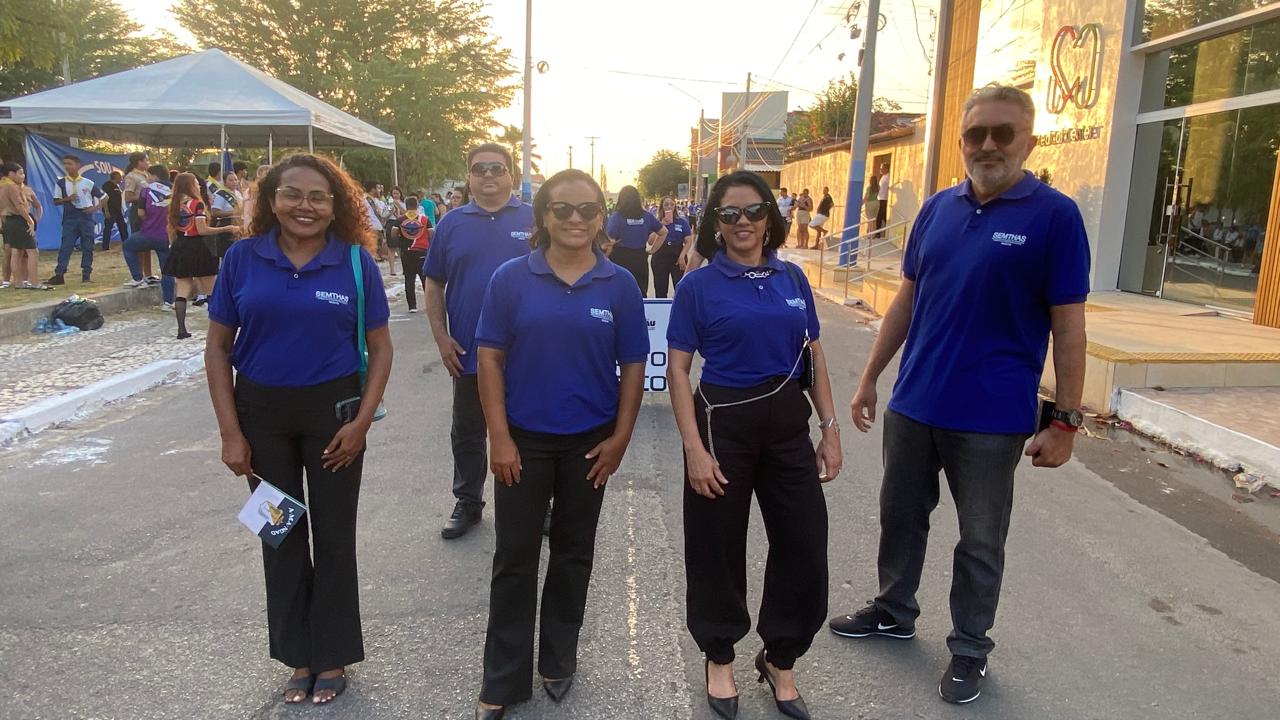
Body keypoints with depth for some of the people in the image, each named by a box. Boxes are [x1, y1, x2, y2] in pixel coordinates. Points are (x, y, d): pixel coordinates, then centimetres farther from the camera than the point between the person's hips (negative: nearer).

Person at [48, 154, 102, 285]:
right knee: (66, 246, -5)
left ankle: (86, 274, 9)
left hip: (86, 216, 0)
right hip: (69, 217, 0)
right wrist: (68, 199, -14)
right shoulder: (61, 183, 4)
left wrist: (96, 207, -7)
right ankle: (59, 275, -6)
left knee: (87, 247, 2)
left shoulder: (87, 183, 3)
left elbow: (101, 196, 9)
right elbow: (56, 201, 4)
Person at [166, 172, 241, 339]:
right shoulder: (197, 203, -10)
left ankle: (182, 329, 1)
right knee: (213, 289, 5)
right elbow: (202, 230, -17)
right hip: (196, 248, -6)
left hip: (179, 248, 6)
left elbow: (170, 228, 16)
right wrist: (227, 228, -17)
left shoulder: (174, 205, 10)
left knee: (181, 290, 5)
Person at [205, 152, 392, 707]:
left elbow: (380, 347, -3)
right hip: (261, 411, 2)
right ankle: (297, 657, 32)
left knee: (333, 535, 9)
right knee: (281, 534, 14)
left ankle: (332, 658, 28)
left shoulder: (356, 262, -7)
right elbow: (218, 347, 0)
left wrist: (362, 421, -12)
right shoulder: (243, 258, -4)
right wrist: (230, 431, -5)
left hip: (333, 410, -1)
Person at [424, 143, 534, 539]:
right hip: (467, 352, 2)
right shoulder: (451, 223, 3)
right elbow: (434, 284, 7)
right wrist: (441, 337, -2)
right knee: (467, 433, 14)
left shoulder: (533, 220, -2)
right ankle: (467, 503, 31)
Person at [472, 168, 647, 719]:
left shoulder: (620, 285, -3)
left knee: (573, 552, 15)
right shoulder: (511, 278, -6)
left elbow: (632, 365, 0)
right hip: (524, 439, -1)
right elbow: (490, 358, -6)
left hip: (589, 442, 1)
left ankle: (559, 660, 35)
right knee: (515, 557, 6)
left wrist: (620, 438, -4)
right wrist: (500, 438, -10)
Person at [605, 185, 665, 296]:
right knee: (641, 294, 10)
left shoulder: (616, 216, -8)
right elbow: (664, 232, 17)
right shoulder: (647, 216, 5)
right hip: (641, 260, 4)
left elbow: (610, 243, -13)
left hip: (620, 260, -4)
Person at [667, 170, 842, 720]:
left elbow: (814, 356, 11)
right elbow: (677, 370, -7)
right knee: (719, 547, 9)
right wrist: (694, 448, -15)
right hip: (723, 424, -3)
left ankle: (780, 660, 31)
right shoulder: (699, 285, -6)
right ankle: (720, 658, 34)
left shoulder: (792, 279, 5)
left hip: (788, 425, 4)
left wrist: (830, 429, 5)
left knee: (804, 545, 7)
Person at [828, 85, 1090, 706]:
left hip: (991, 415, -4)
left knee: (980, 540, 12)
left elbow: (1068, 326, -9)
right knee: (900, 515, 19)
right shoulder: (938, 208, 4)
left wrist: (1065, 421, -10)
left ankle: (969, 648, 31)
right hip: (913, 402, 5)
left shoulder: (1054, 216, -9)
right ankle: (894, 611, 41)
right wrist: (870, 377, 9)